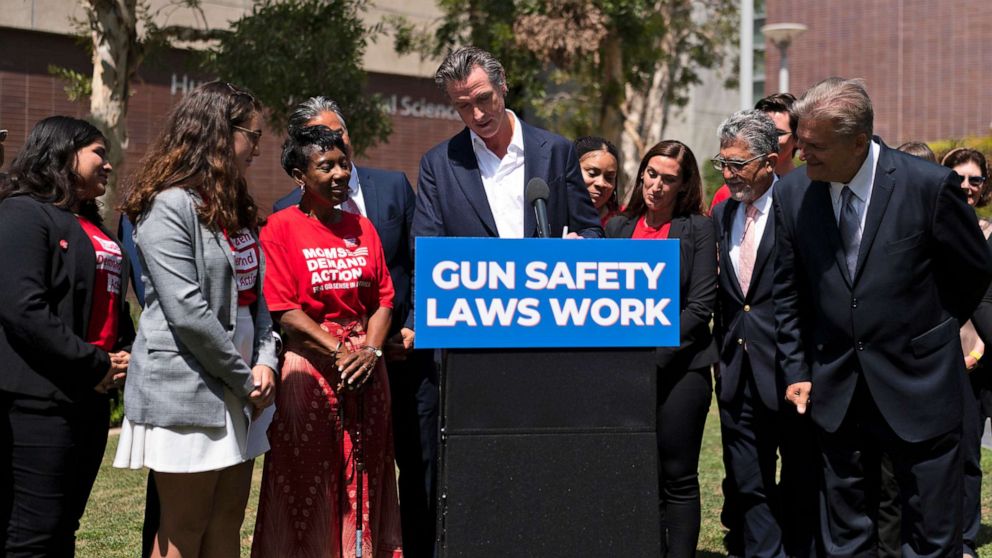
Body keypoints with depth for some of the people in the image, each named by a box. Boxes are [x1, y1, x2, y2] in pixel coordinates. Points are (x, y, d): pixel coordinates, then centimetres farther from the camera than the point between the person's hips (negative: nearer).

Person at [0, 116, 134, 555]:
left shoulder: (93, 228, 20)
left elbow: (114, 305, 25)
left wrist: (125, 355, 4)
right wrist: (94, 365, -15)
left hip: (90, 400, 9)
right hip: (40, 400, -9)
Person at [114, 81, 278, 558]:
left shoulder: (237, 208, 16)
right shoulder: (169, 207, -13)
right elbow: (188, 313, -19)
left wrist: (265, 362, -1)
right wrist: (246, 378, -11)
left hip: (238, 394, 9)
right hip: (186, 393, -8)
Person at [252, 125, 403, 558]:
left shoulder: (363, 228, 11)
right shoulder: (281, 228, -5)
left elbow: (383, 299, 8)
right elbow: (285, 312, -11)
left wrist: (370, 350, -9)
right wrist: (339, 352, -15)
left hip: (365, 370, 5)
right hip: (309, 367, -5)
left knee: (364, 479, 9)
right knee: (307, 482, 1)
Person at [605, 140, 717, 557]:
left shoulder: (697, 229, 0)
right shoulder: (617, 228, 13)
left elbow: (700, 306, -6)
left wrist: (654, 354, -11)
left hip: (679, 367, -4)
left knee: (678, 479, 0)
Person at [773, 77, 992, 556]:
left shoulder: (929, 184, -13)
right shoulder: (792, 194, -1)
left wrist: (927, 332, 9)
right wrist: (795, 370, 6)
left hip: (917, 386, -3)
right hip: (836, 389, 3)